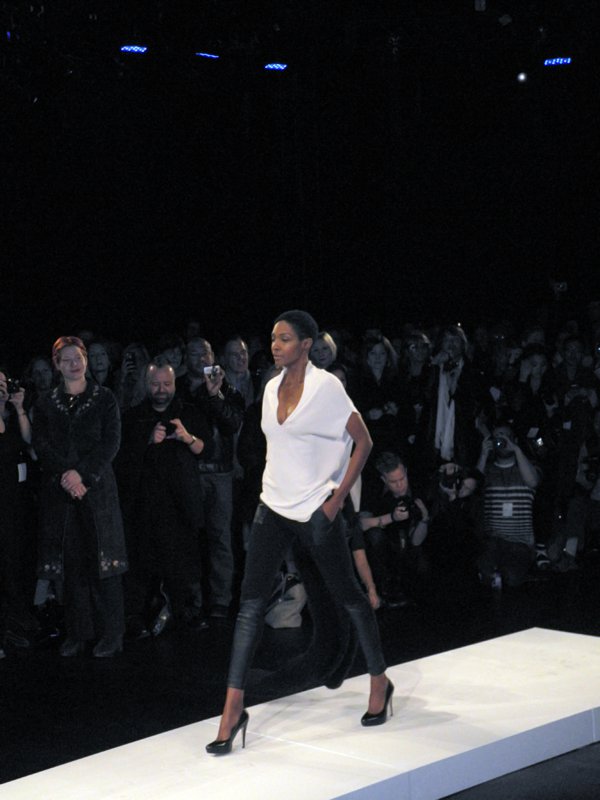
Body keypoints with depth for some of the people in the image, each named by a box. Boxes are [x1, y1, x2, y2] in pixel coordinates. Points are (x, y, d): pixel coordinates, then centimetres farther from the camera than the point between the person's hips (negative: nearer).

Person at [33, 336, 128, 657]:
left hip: (97, 488, -2)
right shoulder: (46, 404, 11)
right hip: (60, 492, 2)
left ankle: (111, 633, 2)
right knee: (71, 562, 3)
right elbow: (41, 444, 3)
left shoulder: (104, 398, 4)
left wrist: (82, 475, -13)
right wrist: (66, 474, -13)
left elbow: (111, 443, -3)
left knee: (102, 560, -4)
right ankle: (77, 633, 10)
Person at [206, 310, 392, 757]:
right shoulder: (272, 388, 7)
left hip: (317, 513, -5)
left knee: (348, 595, 9)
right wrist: (276, 485, 12)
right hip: (274, 508, 5)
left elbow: (363, 442, -9)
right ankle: (234, 707, -4)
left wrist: (338, 497, -12)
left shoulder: (326, 388, -11)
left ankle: (380, 682, 30)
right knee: (251, 602, -4)